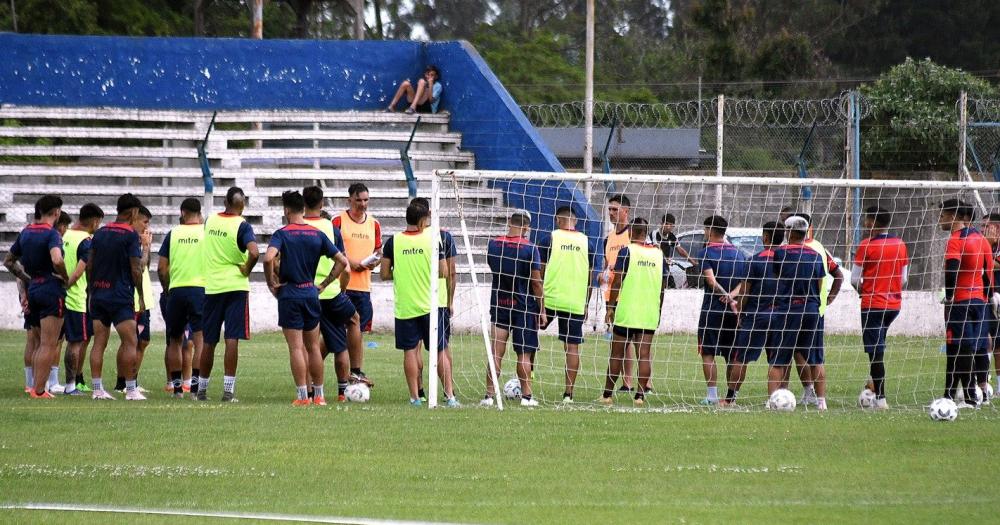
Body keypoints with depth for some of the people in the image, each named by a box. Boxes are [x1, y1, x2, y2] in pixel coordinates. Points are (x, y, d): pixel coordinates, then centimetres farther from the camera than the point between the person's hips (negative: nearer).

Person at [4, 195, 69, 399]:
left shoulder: (26, 233, 11)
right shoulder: (51, 234, -12)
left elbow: (9, 261, 19)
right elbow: (57, 260, -29)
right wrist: (66, 279, -13)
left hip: (32, 289, 7)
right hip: (51, 289, -7)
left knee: (38, 343, 17)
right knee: (49, 345, -6)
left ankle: (34, 386, 17)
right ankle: (39, 390, -10)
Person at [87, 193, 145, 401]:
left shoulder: (99, 233, 10)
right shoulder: (131, 235, -8)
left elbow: (89, 265, 12)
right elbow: (135, 269, -11)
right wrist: (141, 296, -3)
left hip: (98, 296, 6)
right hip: (121, 297, -6)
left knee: (99, 343, 5)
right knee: (130, 342, -2)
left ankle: (97, 389, 2)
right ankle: (130, 389, -5)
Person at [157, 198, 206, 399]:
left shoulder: (173, 234, 5)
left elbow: (161, 268, 4)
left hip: (175, 290, 2)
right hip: (201, 289, -2)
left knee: (175, 340, 15)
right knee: (200, 340, -5)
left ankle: (176, 385, 16)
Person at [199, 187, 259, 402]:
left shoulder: (210, 221, 6)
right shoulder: (242, 225, -10)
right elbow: (254, 253, -24)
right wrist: (247, 270, -8)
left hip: (211, 286, 4)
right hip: (235, 286, -4)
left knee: (209, 341, 12)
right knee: (232, 339, -5)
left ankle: (202, 389, 18)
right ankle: (228, 390, -10)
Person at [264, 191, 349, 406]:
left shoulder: (282, 234, -8)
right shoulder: (318, 235, 4)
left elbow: (269, 258, -25)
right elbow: (342, 261, 3)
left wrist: (271, 283, -11)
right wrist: (324, 284, 10)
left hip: (289, 294, -4)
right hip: (311, 293, 4)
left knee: (296, 348, -2)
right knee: (313, 346, 13)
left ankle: (302, 396, -5)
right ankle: (319, 395, 16)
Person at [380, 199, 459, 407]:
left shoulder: (393, 242, -2)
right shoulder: (434, 240, -7)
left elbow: (384, 273, 1)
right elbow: (444, 273, -6)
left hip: (405, 305, 1)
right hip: (432, 304, -1)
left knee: (410, 350, 7)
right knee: (440, 351, 3)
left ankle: (415, 396, 5)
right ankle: (450, 395, -2)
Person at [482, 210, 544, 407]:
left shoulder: (493, 245, 0)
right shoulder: (529, 249, -12)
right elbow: (536, 282, -10)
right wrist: (542, 310, -3)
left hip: (499, 305, 3)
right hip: (524, 307, -3)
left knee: (496, 353, 2)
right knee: (523, 354, 4)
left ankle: (490, 395, -2)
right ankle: (526, 396, 6)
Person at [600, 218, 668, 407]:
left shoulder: (626, 251, -7)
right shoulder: (659, 254, 6)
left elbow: (618, 281, -9)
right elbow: (663, 286, 11)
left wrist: (611, 306, -2)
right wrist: (659, 310, 21)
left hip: (626, 313, -3)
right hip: (650, 314, 3)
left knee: (617, 354, 6)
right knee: (644, 355, 2)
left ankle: (607, 394, 13)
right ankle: (640, 395, -4)